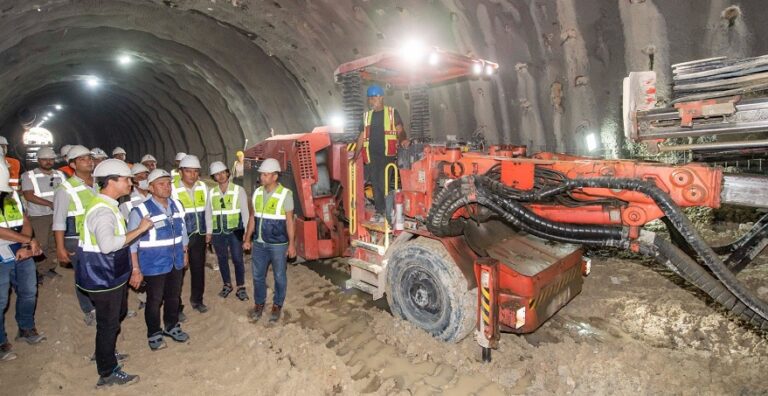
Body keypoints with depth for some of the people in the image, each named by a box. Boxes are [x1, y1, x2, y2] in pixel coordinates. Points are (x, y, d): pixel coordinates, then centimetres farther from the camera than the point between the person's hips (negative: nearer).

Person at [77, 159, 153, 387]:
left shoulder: (108, 205, 8)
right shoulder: (102, 210, -26)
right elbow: (107, 244, -40)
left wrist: (128, 265, 21)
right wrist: (139, 230, -32)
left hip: (113, 274, 10)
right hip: (103, 278, -10)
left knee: (117, 316, 26)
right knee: (108, 324, 5)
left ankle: (106, 353, 47)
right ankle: (108, 373, 22)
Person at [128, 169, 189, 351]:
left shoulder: (177, 206, -1)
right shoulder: (140, 211, -17)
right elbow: (131, 243, -14)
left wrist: (185, 253, 16)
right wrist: (135, 269, -13)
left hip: (176, 262, 5)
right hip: (154, 265, -5)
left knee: (174, 296, 20)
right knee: (154, 300, 12)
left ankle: (172, 326, 42)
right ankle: (154, 333, 34)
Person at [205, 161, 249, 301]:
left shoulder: (238, 190, -4)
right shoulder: (211, 192, 5)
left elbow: (245, 211, -4)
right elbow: (208, 213, 9)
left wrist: (247, 231, -6)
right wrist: (209, 231, 6)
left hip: (235, 231, -3)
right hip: (218, 232, 3)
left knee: (238, 259, -2)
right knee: (222, 259, 13)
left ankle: (241, 288, 12)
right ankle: (227, 285, 29)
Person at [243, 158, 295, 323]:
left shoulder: (285, 194, -12)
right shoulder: (257, 193, 4)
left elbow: (289, 220, -9)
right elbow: (253, 217, 11)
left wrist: (291, 244, -10)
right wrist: (247, 238, 11)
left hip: (278, 244, -5)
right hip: (259, 243, 5)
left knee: (279, 276, 9)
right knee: (258, 275, 15)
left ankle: (277, 305, 27)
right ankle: (259, 303, 33)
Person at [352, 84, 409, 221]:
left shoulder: (392, 112, 4)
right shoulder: (367, 115, 15)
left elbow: (400, 130, -2)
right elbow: (362, 137, 15)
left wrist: (403, 139, -26)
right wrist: (355, 156, 9)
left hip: (388, 154, -4)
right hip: (372, 155, 4)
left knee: (386, 183, -6)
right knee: (376, 184, 7)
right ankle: (380, 211, 16)